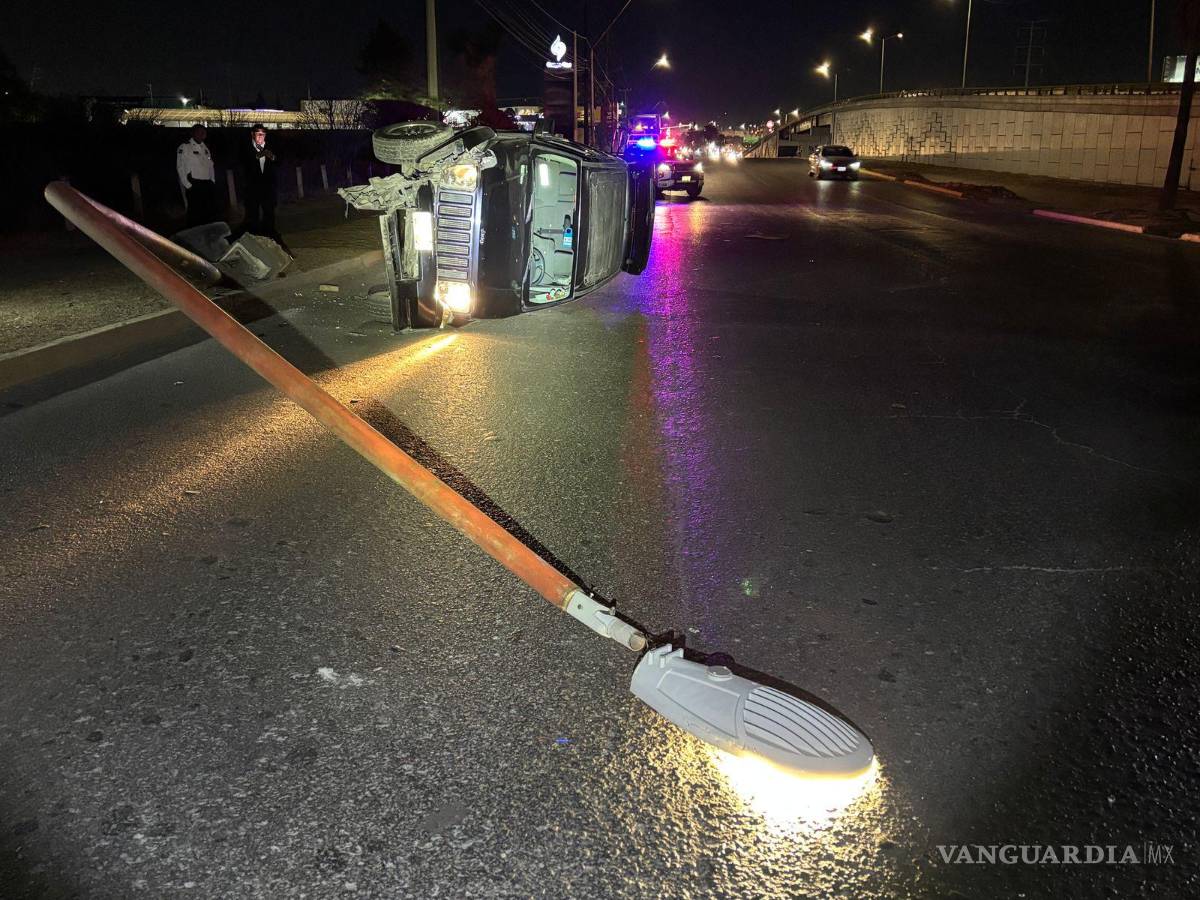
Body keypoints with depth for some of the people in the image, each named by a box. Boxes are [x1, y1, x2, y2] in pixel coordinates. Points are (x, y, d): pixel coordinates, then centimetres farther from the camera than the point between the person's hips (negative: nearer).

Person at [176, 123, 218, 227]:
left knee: (211, 211, 7)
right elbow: (180, 168, -6)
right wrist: (188, 185, -11)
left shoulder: (205, 147, 17)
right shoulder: (184, 147, -3)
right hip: (194, 185, -6)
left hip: (208, 184, 6)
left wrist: (213, 182, 10)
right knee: (195, 214, -5)